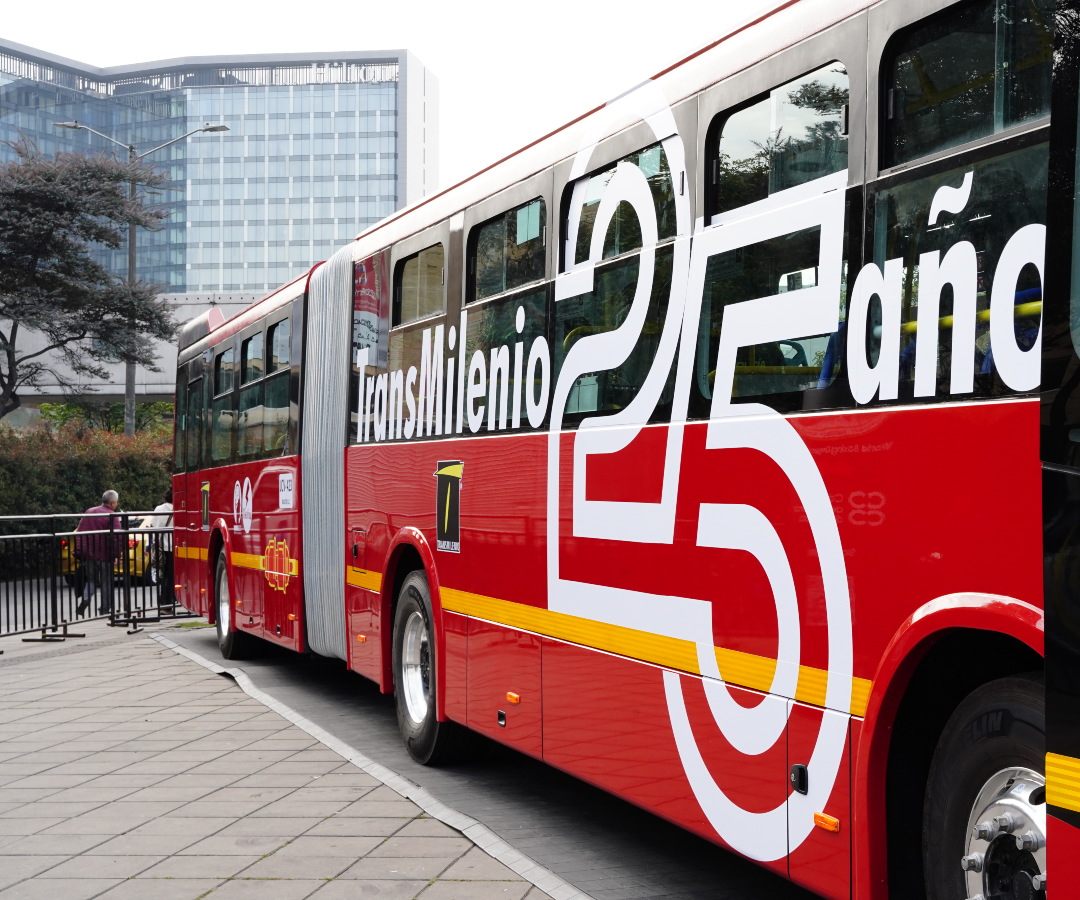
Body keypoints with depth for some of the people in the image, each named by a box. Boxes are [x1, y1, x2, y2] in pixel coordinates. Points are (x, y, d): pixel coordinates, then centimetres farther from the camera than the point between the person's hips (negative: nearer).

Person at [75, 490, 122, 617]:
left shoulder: (88, 512, 12)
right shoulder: (111, 516, -9)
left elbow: (79, 532, 12)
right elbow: (116, 536, -18)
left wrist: (78, 551, 12)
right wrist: (116, 555, -16)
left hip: (88, 554, 5)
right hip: (104, 555, -5)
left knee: (91, 580, 16)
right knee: (106, 582, 8)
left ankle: (85, 599, -9)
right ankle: (105, 609, 10)